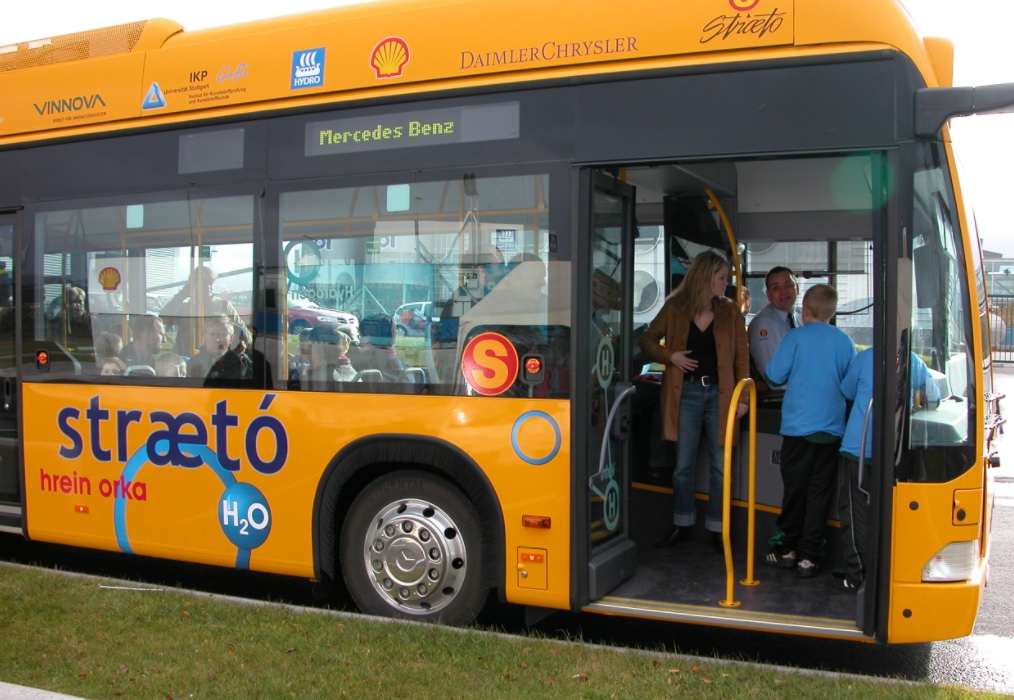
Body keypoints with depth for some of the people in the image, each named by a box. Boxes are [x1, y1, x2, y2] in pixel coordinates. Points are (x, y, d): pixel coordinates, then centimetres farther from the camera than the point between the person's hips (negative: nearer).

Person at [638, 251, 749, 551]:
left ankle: (717, 529, 15)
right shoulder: (674, 309, 2)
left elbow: (741, 357, 5)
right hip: (686, 393, -1)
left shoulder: (731, 312, 6)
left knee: (720, 466, 4)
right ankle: (682, 526, 19)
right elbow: (647, 339, 10)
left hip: (720, 394, 1)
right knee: (683, 465, 6)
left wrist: (743, 397, -2)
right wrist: (670, 356, -8)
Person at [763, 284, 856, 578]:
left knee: (794, 489, 8)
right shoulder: (845, 342, 2)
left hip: (798, 426, -2)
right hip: (833, 428, 2)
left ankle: (787, 549, 18)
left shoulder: (796, 337, -6)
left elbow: (775, 376, -4)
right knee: (820, 492, 6)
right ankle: (809, 556, 8)